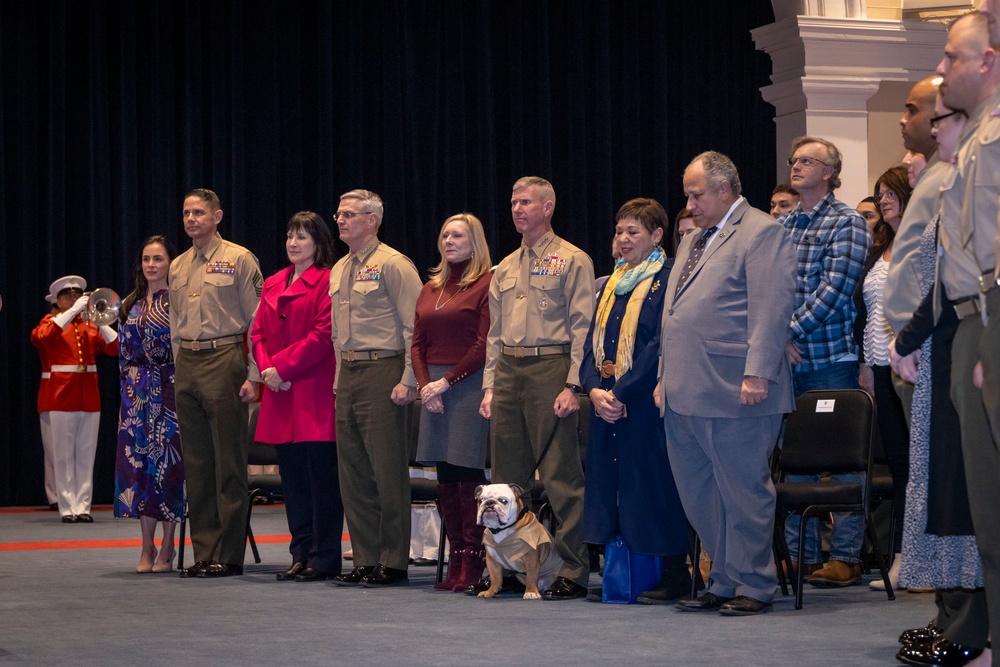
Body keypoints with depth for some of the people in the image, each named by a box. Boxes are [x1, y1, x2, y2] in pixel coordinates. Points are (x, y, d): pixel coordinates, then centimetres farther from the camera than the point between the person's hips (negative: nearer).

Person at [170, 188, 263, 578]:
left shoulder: (238, 260, -2)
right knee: (196, 463, 7)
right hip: (186, 365, 6)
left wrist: (253, 375, -12)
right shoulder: (178, 267, 16)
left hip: (224, 359, -6)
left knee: (228, 462, -5)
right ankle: (204, 553, 12)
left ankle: (229, 556, -1)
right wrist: (179, 373, 15)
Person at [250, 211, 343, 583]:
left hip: (316, 395, -7)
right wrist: (266, 368, -3)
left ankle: (324, 559, -1)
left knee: (321, 476, -5)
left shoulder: (327, 281, -5)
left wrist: (281, 367, -14)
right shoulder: (272, 285, 18)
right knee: (292, 476, 9)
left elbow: (322, 335, -13)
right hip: (281, 397, 7)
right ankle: (301, 555, 15)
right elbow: (258, 333, 16)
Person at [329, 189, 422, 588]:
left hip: (382, 371, -8)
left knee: (388, 470, -6)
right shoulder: (339, 270, 17)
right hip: (347, 375, 8)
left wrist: (407, 381, -16)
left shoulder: (393, 265, -7)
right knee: (353, 472, 8)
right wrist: (340, 377, 17)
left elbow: (415, 327, -11)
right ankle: (365, 561, 14)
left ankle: (393, 563, 0)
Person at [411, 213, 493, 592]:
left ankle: (474, 564, -5)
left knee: (468, 472, -9)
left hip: (469, 385, -7)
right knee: (445, 475, 6)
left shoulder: (486, 284, -4)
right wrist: (424, 385, -1)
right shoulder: (431, 288, 18)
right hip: (434, 388, 7)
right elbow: (418, 342, 15)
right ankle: (456, 561, 10)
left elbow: (484, 344, -11)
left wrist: (446, 381, -12)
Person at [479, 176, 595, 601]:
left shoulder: (572, 261, -1)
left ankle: (572, 573, -5)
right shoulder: (506, 268, 19)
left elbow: (583, 327, -7)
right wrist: (490, 386, 13)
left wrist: (573, 385, -15)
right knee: (507, 477, 8)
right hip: (508, 371, 7)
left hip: (550, 367, -7)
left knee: (561, 477, -8)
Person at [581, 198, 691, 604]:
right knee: (610, 477, 6)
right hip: (607, 401, 7)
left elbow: (661, 343, -14)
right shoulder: (613, 283, 17)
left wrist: (620, 390, -16)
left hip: (646, 402, -7)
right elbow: (593, 340, 13)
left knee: (653, 481, -6)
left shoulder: (667, 279, -7)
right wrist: (594, 389, -4)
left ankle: (675, 574, 0)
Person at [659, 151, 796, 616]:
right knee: (699, 496, 10)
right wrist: (665, 376, 23)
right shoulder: (694, 241, 23)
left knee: (743, 492, -2)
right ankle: (723, 583, 18)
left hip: (734, 394, -9)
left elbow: (771, 308, -14)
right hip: (686, 393, 9)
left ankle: (753, 586, 6)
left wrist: (757, 374, -20)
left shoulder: (762, 233, -5)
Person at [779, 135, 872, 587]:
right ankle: (800, 554, 14)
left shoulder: (847, 223, -3)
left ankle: (845, 557, 2)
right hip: (786, 361, 6)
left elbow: (836, 288, -13)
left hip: (830, 357, -5)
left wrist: (793, 333, -15)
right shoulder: (781, 227, 13)